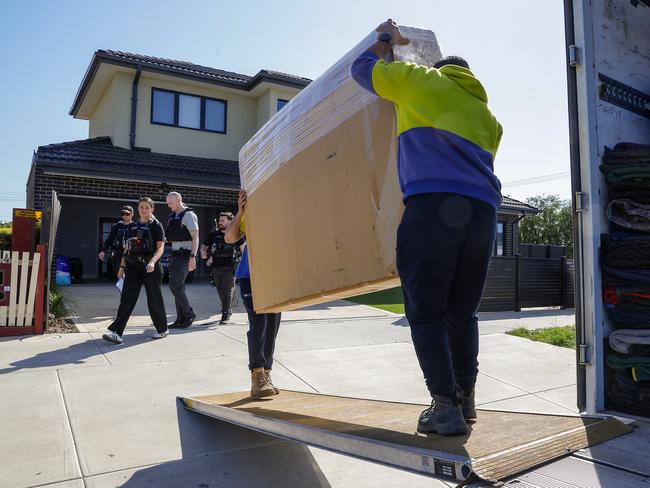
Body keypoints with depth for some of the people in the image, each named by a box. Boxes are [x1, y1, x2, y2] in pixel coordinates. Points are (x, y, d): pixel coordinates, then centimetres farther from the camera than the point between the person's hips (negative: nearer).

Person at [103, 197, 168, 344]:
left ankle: (162, 329, 18)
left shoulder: (156, 226, -1)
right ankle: (116, 331, -9)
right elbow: (127, 248, 20)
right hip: (133, 266, 4)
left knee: (154, 299, 2)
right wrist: (122, 266, 16)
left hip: (150, 267, -4)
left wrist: (152, 261, -26)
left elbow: (160, 247, -10)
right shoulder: (132, 226, 15)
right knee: (127, 298, -5)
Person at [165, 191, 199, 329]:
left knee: (175, 285, -15)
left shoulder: (189, 215, -9)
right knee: (178, 286, 7)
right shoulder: (172, 216, 15)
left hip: (185, 255, -8)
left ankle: (189, 313, -2)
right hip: (175, 254, 8)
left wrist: (193, 257, -23)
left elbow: (195, 237, -16)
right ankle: (181, 318, 12)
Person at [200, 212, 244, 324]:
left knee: (227, 290, -10)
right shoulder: (214, 234, 6)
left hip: (230, 267, -4)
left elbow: (243, 248, 10)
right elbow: (204, 245, 14)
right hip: (216, 267, 4)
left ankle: (225, 315, -6)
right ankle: (229, 310, 34)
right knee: (220, 291, 14)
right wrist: (203, 252, -8)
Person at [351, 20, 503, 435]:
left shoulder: (422, 80, 18)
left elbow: (362, 69, 27)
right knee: (463, 312, 13)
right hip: (482, 209, 6)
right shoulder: (487, 115, 31)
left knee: (426, 313, -2)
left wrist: (387, 41, 45)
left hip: (432, 204, -5)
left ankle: (445, 408, -4)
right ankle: (466, 398, 19)